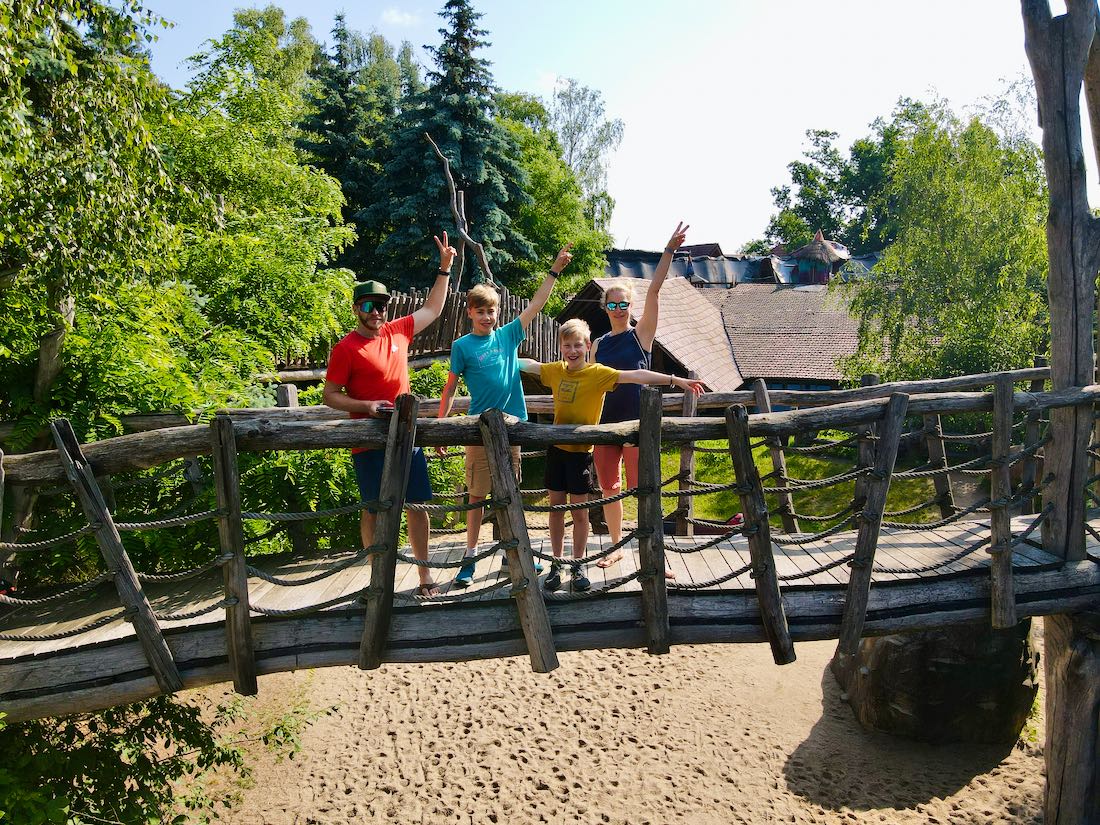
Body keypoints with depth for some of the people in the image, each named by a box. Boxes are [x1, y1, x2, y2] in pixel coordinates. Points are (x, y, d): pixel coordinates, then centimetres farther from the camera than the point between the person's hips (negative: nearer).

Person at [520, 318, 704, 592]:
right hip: (556, 448, 4)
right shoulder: (555, 371, 3)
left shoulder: (598, 373, -11)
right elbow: (528, 365, 21)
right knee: (556, 506, 9)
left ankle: (578, 566, 20)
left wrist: (674, 380, -28)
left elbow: (635, 375, -21)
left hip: (580, 451, -4)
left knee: (579, 510, 4)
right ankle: (556, 564, 22)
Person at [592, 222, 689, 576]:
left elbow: (654, 291, -9)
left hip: (637, 423, -4)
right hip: (605, 424, 4)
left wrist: (669, 251, -16)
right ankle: (616, 547, 27)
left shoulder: (641, 334, 0)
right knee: (609, 489, 10)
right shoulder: (598, 344, 10)